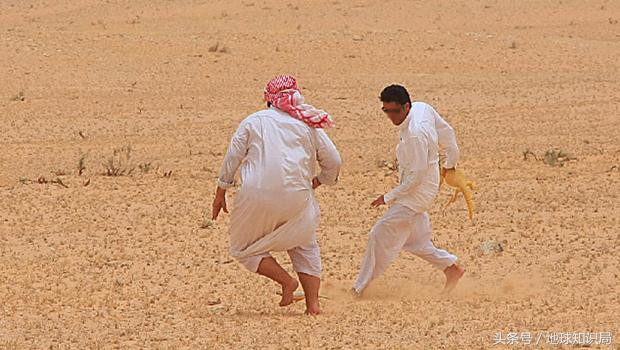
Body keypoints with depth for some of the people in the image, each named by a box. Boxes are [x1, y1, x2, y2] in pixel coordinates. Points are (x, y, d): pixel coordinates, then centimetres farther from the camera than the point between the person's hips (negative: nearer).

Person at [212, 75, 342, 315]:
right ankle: (313, 302, 11)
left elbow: (232, 158, 5)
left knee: (244, 249, 15)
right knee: (305, 246, 24)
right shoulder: (308, 124, 11)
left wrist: (220, 193, 12)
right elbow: (333, 162, 11)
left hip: (257, 195, -2)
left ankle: (285, 281, -5)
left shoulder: (254, 121, 9)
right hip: (297, 196, 2)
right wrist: (320, 181, 31)